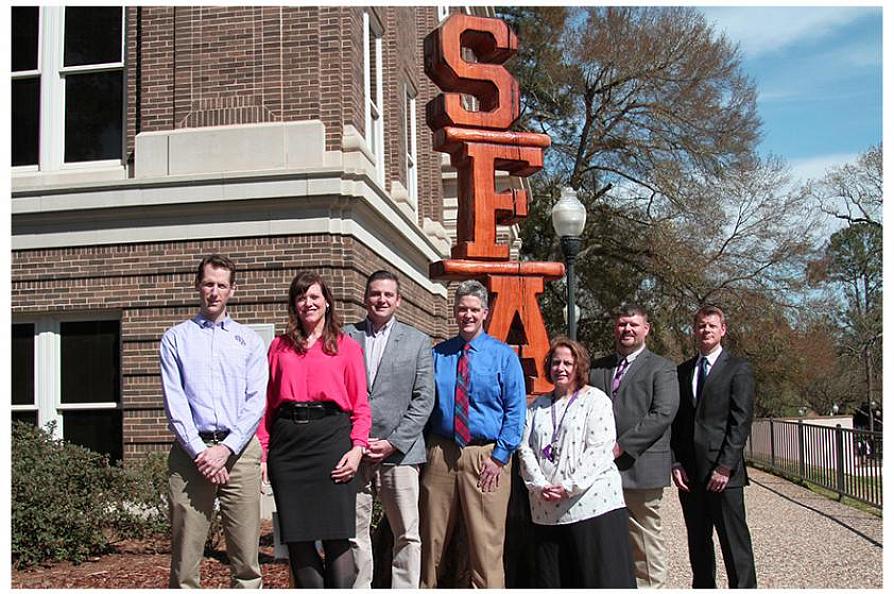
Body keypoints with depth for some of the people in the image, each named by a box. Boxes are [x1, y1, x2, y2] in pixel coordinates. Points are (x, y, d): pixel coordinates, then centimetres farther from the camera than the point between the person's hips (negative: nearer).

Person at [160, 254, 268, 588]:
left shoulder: (249, 341, 14)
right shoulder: (175, 339, 12)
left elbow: (256, 401, 4)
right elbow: (174, 402, 2)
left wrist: (226, 448, -8)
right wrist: (200, 451, -9)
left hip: (239, 451, 1)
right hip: (191, 451, -1)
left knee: (246, 557, 1)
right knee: (185, 557, -1)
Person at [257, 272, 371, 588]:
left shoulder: (347, 346, 11)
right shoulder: (279, 346, 17)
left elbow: (360, 405, 6)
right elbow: (267, 403, 12)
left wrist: (357, 448, -8)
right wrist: (261, 453, 2)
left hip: (331, 435, -2)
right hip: (287, 441, 3)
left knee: (336, 537, -7)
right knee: (297, 540, 3)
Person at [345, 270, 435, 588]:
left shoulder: (418, 342, 9)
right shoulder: (345, 337, 8)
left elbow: (424, 399, 3)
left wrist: (393, 443, -6)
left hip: (399, 451, 0)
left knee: (407, 534, 1)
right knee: (354, 534, 4)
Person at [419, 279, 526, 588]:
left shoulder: (503, 355, 2)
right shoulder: (438, 354, 8)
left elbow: (515, 410, -1)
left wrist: (499, 456, -8)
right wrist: (425, 450, 1)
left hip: (486, 456, -2)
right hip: (440, 454, 2)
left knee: (486, 544, 0)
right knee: (431, 539, 10)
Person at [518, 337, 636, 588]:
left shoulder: (595, 400, 1)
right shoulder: (537, 407, 17)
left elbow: (600, 450, -8)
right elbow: (525, 448, 9)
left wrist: (570, 487, -15)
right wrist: (539, 485, -6)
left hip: (591, 503, -5)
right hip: (546, 509, 5)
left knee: (600, 576, -4)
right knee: (550, 579, 9)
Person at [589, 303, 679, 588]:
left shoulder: (661, 368, 2)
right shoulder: (597, 369, 17)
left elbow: (662, 414, -10)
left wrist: (622, 446, -15)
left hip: (640, 468, -4)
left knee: (645, 541, 1)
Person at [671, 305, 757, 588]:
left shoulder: (738, 369, 1)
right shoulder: (683, 371, 15)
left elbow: (741, 421, -7)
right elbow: (675, 422, 13)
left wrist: (725, 466, -13)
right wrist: (676, 464, 2)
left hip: (723, 472, -5)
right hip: (689, 474, 5)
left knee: (734, 542, -3)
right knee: (697, 544, 10)